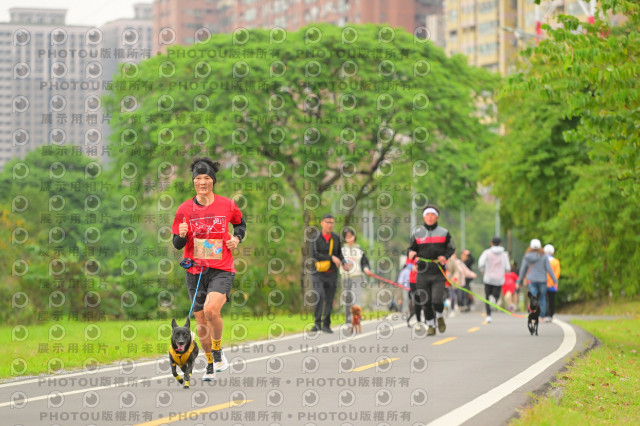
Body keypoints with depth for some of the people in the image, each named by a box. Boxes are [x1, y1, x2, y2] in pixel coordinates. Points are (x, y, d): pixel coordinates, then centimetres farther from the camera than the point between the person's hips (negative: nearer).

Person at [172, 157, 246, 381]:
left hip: (221, 270, -2)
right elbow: (177, 244, 4)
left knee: (211, 309, -25)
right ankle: (210, 364, 27)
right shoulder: (185, 209, 0)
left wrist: (237, 237, 1)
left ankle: (218, 352, 0)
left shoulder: (227, 205, -1)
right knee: (201, 321, 7)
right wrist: (182, 235, -18)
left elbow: (240, 223, 20)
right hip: (195, 271, 2)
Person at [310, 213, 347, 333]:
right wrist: (331, 257, -23)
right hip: (318, 273, -4)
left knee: (329, 300, 5)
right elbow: (314, 255, -17)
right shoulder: (316, 238, -6)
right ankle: (317, 323, -20)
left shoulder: (336, 238, 5)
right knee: (319, 296, -22)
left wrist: (344, 263, -3)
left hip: (332, 274, 4)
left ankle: (326, 325, 18)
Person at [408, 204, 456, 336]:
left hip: (438, 273, -1)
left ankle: (439, 317, 18)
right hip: (423, 273, 1)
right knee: (425, 302, 1)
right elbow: (412, 248, 13)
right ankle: (430, 326, 17)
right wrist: (411, 253, -11)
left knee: (437, 300, -13)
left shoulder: (444, 233, 8)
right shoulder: (417, 233, 9)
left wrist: (445, 257, -8)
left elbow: (451, 248, 12)